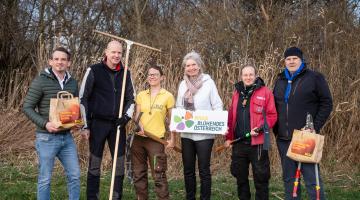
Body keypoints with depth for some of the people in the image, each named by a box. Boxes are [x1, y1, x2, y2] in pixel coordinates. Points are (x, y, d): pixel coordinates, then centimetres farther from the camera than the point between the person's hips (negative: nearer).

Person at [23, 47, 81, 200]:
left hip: (66, 137, 5)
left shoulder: (72, 83, 8)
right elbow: (27, 108, -8)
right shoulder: (40, 81, -9)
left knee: (74, 175, 7)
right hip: (46, 138, -5)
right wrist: (45, 123, -20)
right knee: (45, 179, 3)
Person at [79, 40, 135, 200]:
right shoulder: (94, 71, -3)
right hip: (98, 124, -3)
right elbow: (83, 99, -3)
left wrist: (126, 116, -5)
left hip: (118, 125, 3)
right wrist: (85, 125, -6)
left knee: (120, 165, 6)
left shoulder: (125, 73, 8)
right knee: (94, 165, 4)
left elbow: (131, 99, 13)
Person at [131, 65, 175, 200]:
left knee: (159, 175, -8)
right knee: (139, 173, 10)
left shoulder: (168, 96, -1)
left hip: (156, 139, -4)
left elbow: (172, 119, 3)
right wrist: (139, 125, -14)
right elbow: (137, 115, 7)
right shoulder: (141, 95, 9)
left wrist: (172, 138, 0)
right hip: (139, 138, 4)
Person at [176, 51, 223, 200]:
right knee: (188, 169, 12)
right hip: (186, 133, 5)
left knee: (204, 169, 2)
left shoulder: (208, 82, -5)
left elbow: (217, 106, -5)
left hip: (204, 133, -5)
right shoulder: (183, 84, 8)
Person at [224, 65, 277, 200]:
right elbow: (231, 117, 12)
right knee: (240, 175, 14)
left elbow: (272, 115, -7)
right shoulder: (237, 93, 12)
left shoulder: (265, 92, -3)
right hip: (238, 143, 5)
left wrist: (261, 128, -20)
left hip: (257, 142, -5)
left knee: (260, 177, 2)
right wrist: (228, 137, 6)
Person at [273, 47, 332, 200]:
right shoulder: (280, 80, 15)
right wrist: (276, 129, 10)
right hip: (283, 138, 6)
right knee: (289, 178, 11)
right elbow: (275, 106, 22)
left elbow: (326, 103, -2)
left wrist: (315, 127, -11)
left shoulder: (314, 78, 0)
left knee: (312, 177, -6)